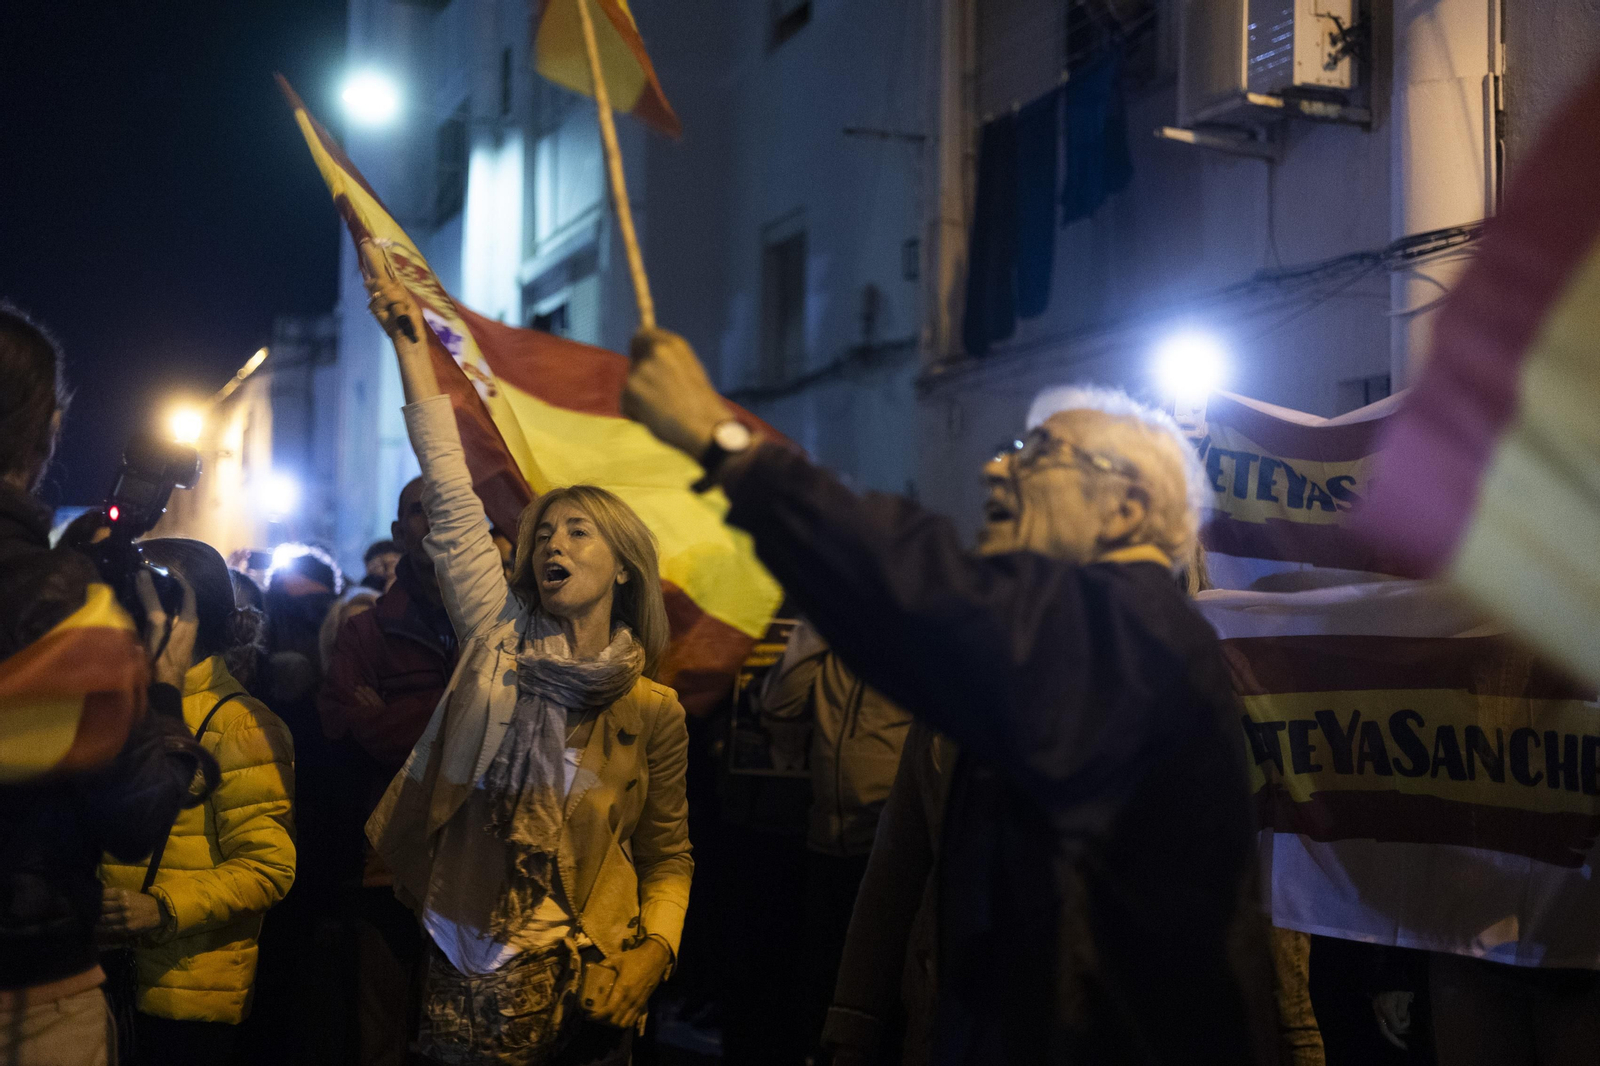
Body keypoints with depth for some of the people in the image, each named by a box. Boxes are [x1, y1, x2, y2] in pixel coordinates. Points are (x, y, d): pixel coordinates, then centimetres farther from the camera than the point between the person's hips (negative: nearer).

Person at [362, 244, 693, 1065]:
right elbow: (451, 496, -5)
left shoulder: (653, 711, -1)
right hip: (469, 973, 1)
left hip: (588, 987, -1)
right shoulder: (499, 644, 1)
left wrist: (651, 955, -13)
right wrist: (410, 342, -9)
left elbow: (668, 858, 5)